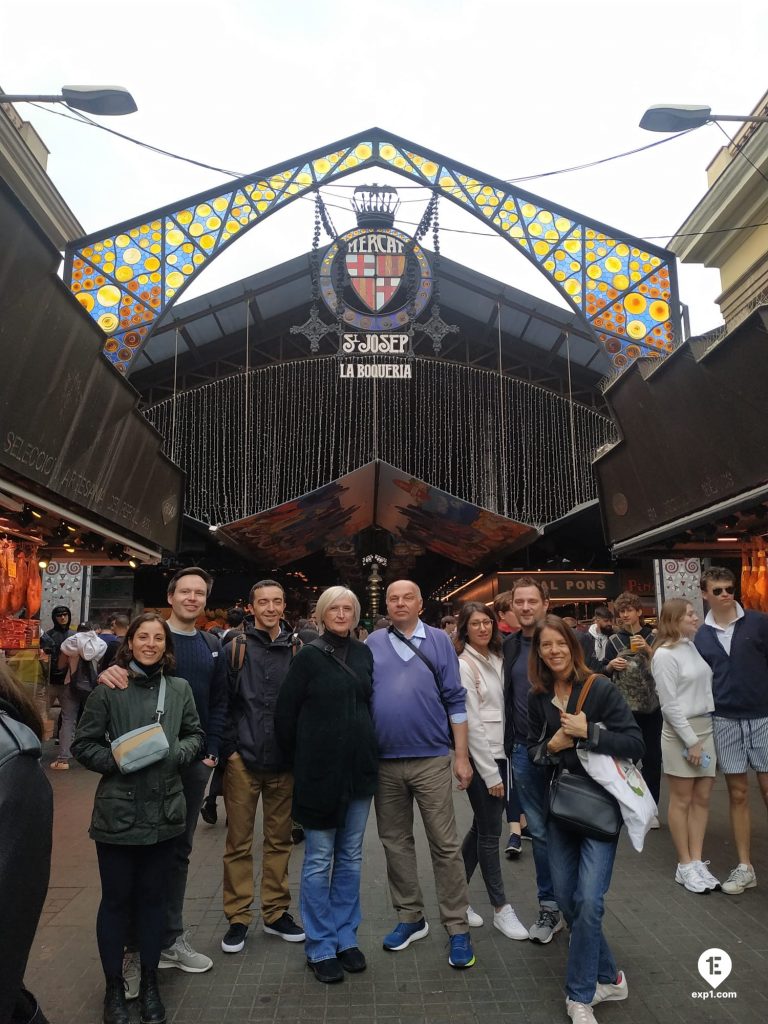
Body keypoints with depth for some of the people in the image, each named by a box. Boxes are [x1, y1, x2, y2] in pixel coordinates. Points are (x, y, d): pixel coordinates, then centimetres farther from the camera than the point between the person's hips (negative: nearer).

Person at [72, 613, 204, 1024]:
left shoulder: (180, 689, 2)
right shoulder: (108, 689, -7)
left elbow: (195, 734, 11)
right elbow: (83, 744, -4)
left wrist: (178, 753, -8)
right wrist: (118, 762, -18)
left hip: (165, 809, 3)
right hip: (118, 810, -2)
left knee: (153, 897, 16)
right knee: (116, 899, 11)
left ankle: (149, 983, 33)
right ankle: (114, 987, 31)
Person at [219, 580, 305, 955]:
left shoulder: (297, 649, 2)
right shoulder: (236, 648, -2)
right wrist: (229, 749, -7)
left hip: (284, 762, 2)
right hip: (243, 760, -2)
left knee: (279, 840, 14)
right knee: (239, 842, 7)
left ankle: (276, 913, 29)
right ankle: (238, 917, 23)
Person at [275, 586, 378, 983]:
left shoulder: (363, 653, 4)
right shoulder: (309, 656, -7)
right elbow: (285, 713, -4)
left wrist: (368, 751, 10)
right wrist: (300, 760, 2)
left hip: (359, 768, 4)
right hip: (320, 770, -4)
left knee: (350, 857, 15)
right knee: (319, 859, 7)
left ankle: (345, 937, 31)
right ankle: (320, 947, 22)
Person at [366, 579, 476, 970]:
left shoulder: (439, 641, -1)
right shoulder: (372, 644, 3)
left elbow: (455, 701, 0)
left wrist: (462, 757, -2)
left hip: (431, 759, -2)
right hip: (384, 762, 3)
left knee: (445, 845, 3)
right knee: (395, 842, 14)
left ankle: (457, 929, 17)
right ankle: (410, 918, 32)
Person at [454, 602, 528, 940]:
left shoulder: (496, 659, 9)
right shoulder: (464, 665, -13)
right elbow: (471, 723, -15)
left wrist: (502, 764, 9)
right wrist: (490, 773, -14)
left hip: (501, 754, 7)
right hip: (481, 758, -7)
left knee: (482, 828, 15)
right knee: (489, 833, 3)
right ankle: (501, 908, 18)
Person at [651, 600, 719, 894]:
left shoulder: (693, 646, 7)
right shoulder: (665, 654, -13)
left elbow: (705, 687, 12)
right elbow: (669, 705, -14)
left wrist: (703, 735, 3)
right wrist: (690, 741, -14)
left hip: (707, 728, 7)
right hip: (680, 731, -7)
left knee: (702, 799, 10)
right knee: (682, 800, 5)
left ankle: (697, 861, 21)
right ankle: (685, 866, 16)